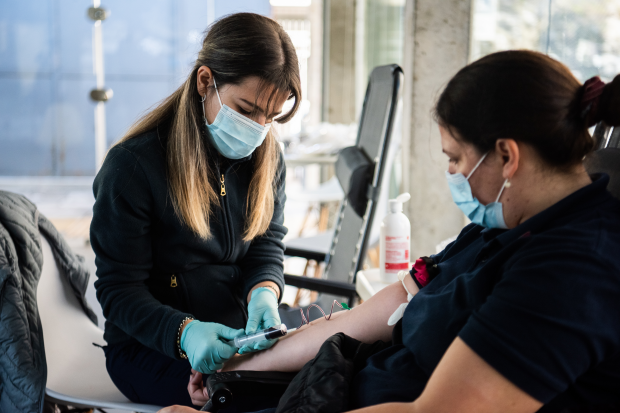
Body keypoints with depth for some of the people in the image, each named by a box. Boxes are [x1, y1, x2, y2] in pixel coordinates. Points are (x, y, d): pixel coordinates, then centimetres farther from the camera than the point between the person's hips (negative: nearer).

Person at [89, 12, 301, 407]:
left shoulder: (266, 156, 3)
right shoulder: (132, 165, -16)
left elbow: (267, 246, 5)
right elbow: (119, 290, -13)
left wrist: (264, 294, -21)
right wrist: (184, 332, -33)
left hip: (239, 328, 6)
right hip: (150, 345, -6)